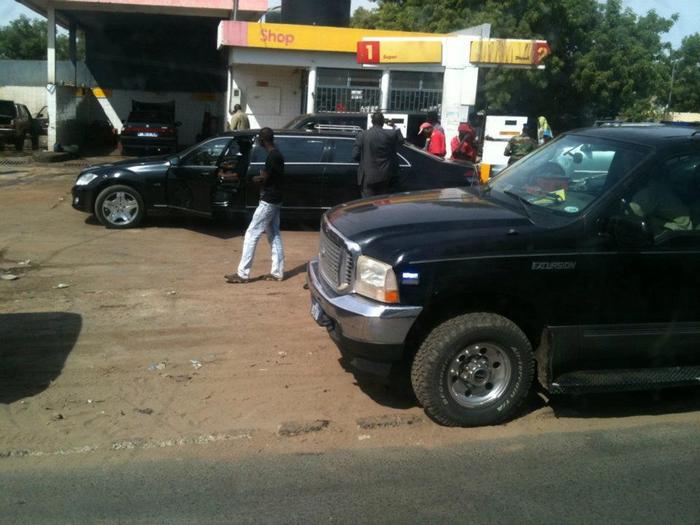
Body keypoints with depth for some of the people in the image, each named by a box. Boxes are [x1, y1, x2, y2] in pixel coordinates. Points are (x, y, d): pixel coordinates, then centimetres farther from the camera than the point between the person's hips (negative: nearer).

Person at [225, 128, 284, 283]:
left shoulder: (272, 156, -18)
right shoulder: (277, 154, 12)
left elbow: (263, 179, -19)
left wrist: (255, 178, 2)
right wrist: (261, 177, 2)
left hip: (268, 201, -10)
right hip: (274, 200, 10)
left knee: (252, 234, -7)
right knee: (274, 235, 11)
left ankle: (243, 273, -5)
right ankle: (277, 272, 14)